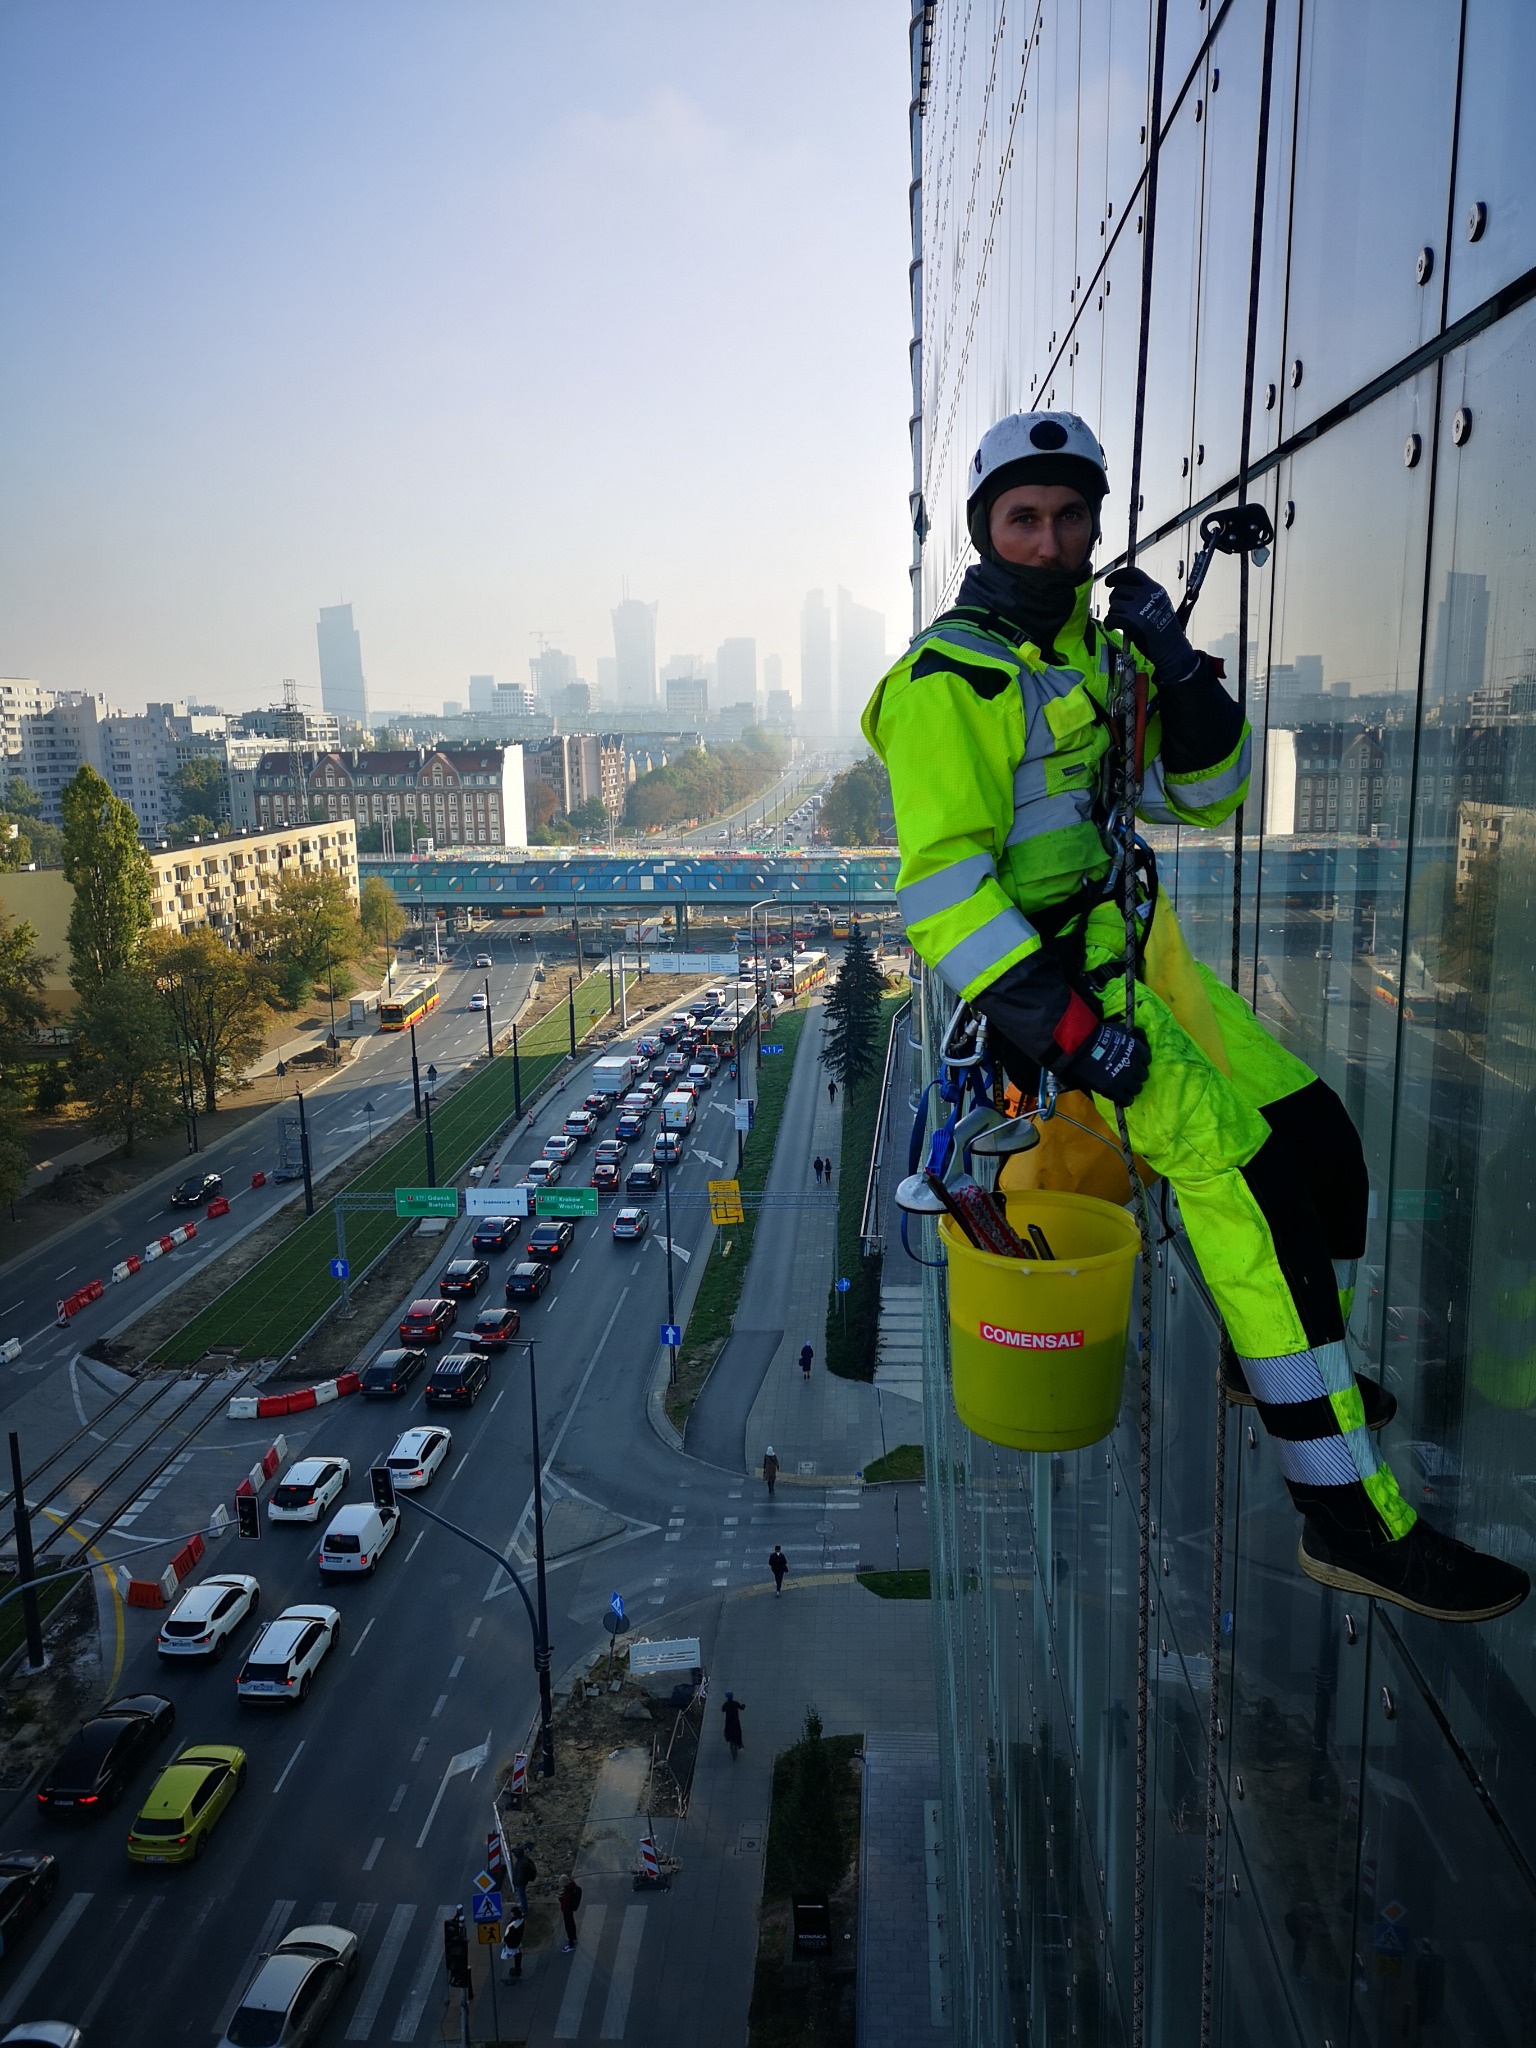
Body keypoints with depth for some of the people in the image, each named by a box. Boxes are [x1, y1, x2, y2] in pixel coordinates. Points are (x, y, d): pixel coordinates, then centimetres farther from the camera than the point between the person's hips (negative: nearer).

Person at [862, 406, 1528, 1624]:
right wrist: (1055, 1015, -28)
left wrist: (1179, 670, -3)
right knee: (1247, 1178, -20)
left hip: (1140, 956, 9)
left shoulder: (1095, 649, 16)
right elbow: (941, 883, -20)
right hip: (1045, 982, -9)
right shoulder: (948, 680, -11)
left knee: (1324, 1146, 7)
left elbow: (1206, 795, 14)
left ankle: (1277, 1364, 33)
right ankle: (1349, 1514, -13)